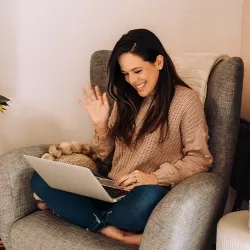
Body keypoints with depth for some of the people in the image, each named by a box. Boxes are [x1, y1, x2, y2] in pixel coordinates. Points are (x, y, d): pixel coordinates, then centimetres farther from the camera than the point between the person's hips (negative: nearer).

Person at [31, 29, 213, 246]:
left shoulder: (185, 100, -4)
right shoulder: (126, 98, 11)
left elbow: (199, 159, -7)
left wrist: (155, 177, -22)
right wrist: (100, 124, -5)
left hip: (150, 192, -5)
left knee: (148, 199, -41)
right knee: (41, 179, -13)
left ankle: (95, 220, -10)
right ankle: (115, 232, -24)